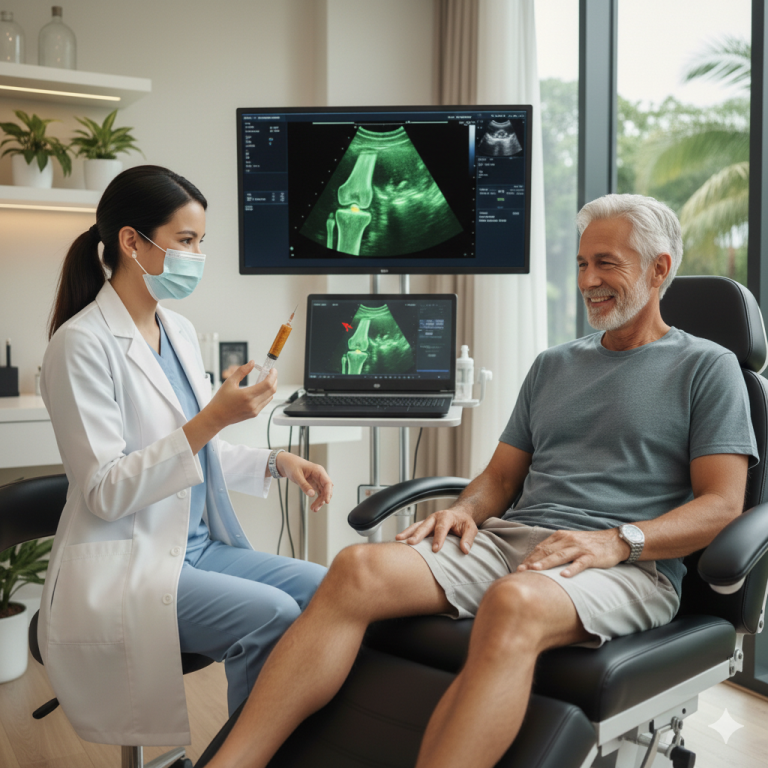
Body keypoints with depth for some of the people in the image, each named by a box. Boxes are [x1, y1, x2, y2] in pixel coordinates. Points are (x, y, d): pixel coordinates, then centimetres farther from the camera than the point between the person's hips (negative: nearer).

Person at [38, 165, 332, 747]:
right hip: (125, 564, -7)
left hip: (198, 543, 8)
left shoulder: (179, 331, 10)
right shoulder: (82, 343, -14)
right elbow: (104, 492, -18)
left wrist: (276, 462, 3)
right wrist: (211, 419, -25)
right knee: (272, 615, -26)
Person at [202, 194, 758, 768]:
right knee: (359, 567, -22)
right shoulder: (552, 365, 24)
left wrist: (618, 541, -16)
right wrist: (467, 510, 0)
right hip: (512, 538, 5)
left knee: (513, 601, -41)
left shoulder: (708, 367, 8)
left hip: (632, 567, -4)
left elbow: (722, 503, -1)